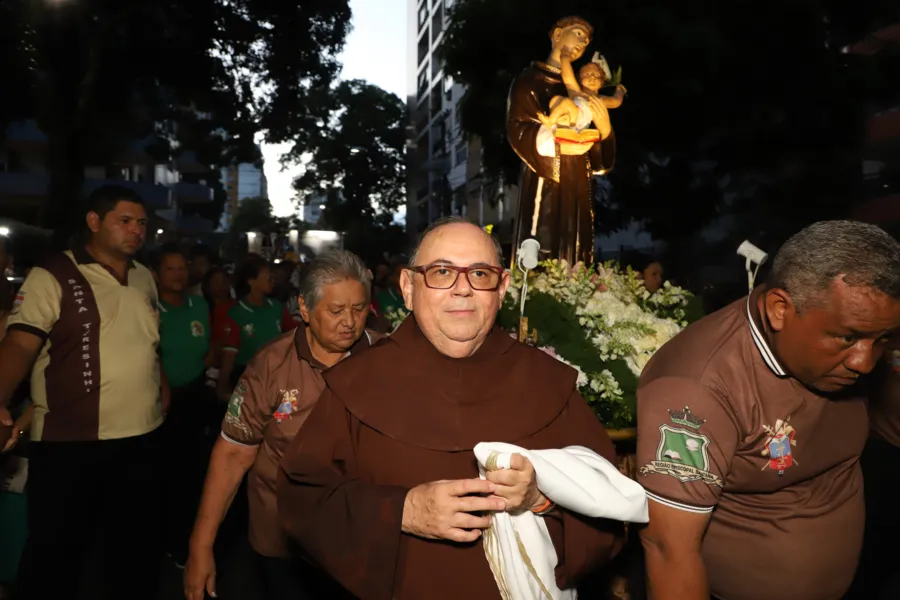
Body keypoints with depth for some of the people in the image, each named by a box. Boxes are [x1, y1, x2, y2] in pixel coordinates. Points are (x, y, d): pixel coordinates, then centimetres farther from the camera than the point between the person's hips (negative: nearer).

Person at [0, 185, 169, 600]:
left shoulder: (145, 278, 10)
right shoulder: (52, 276, -9)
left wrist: (162, 385, 15)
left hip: (142, 437, 6)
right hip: (70, 441, -5)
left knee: (137, 543, 19)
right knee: (56, 553, 9)